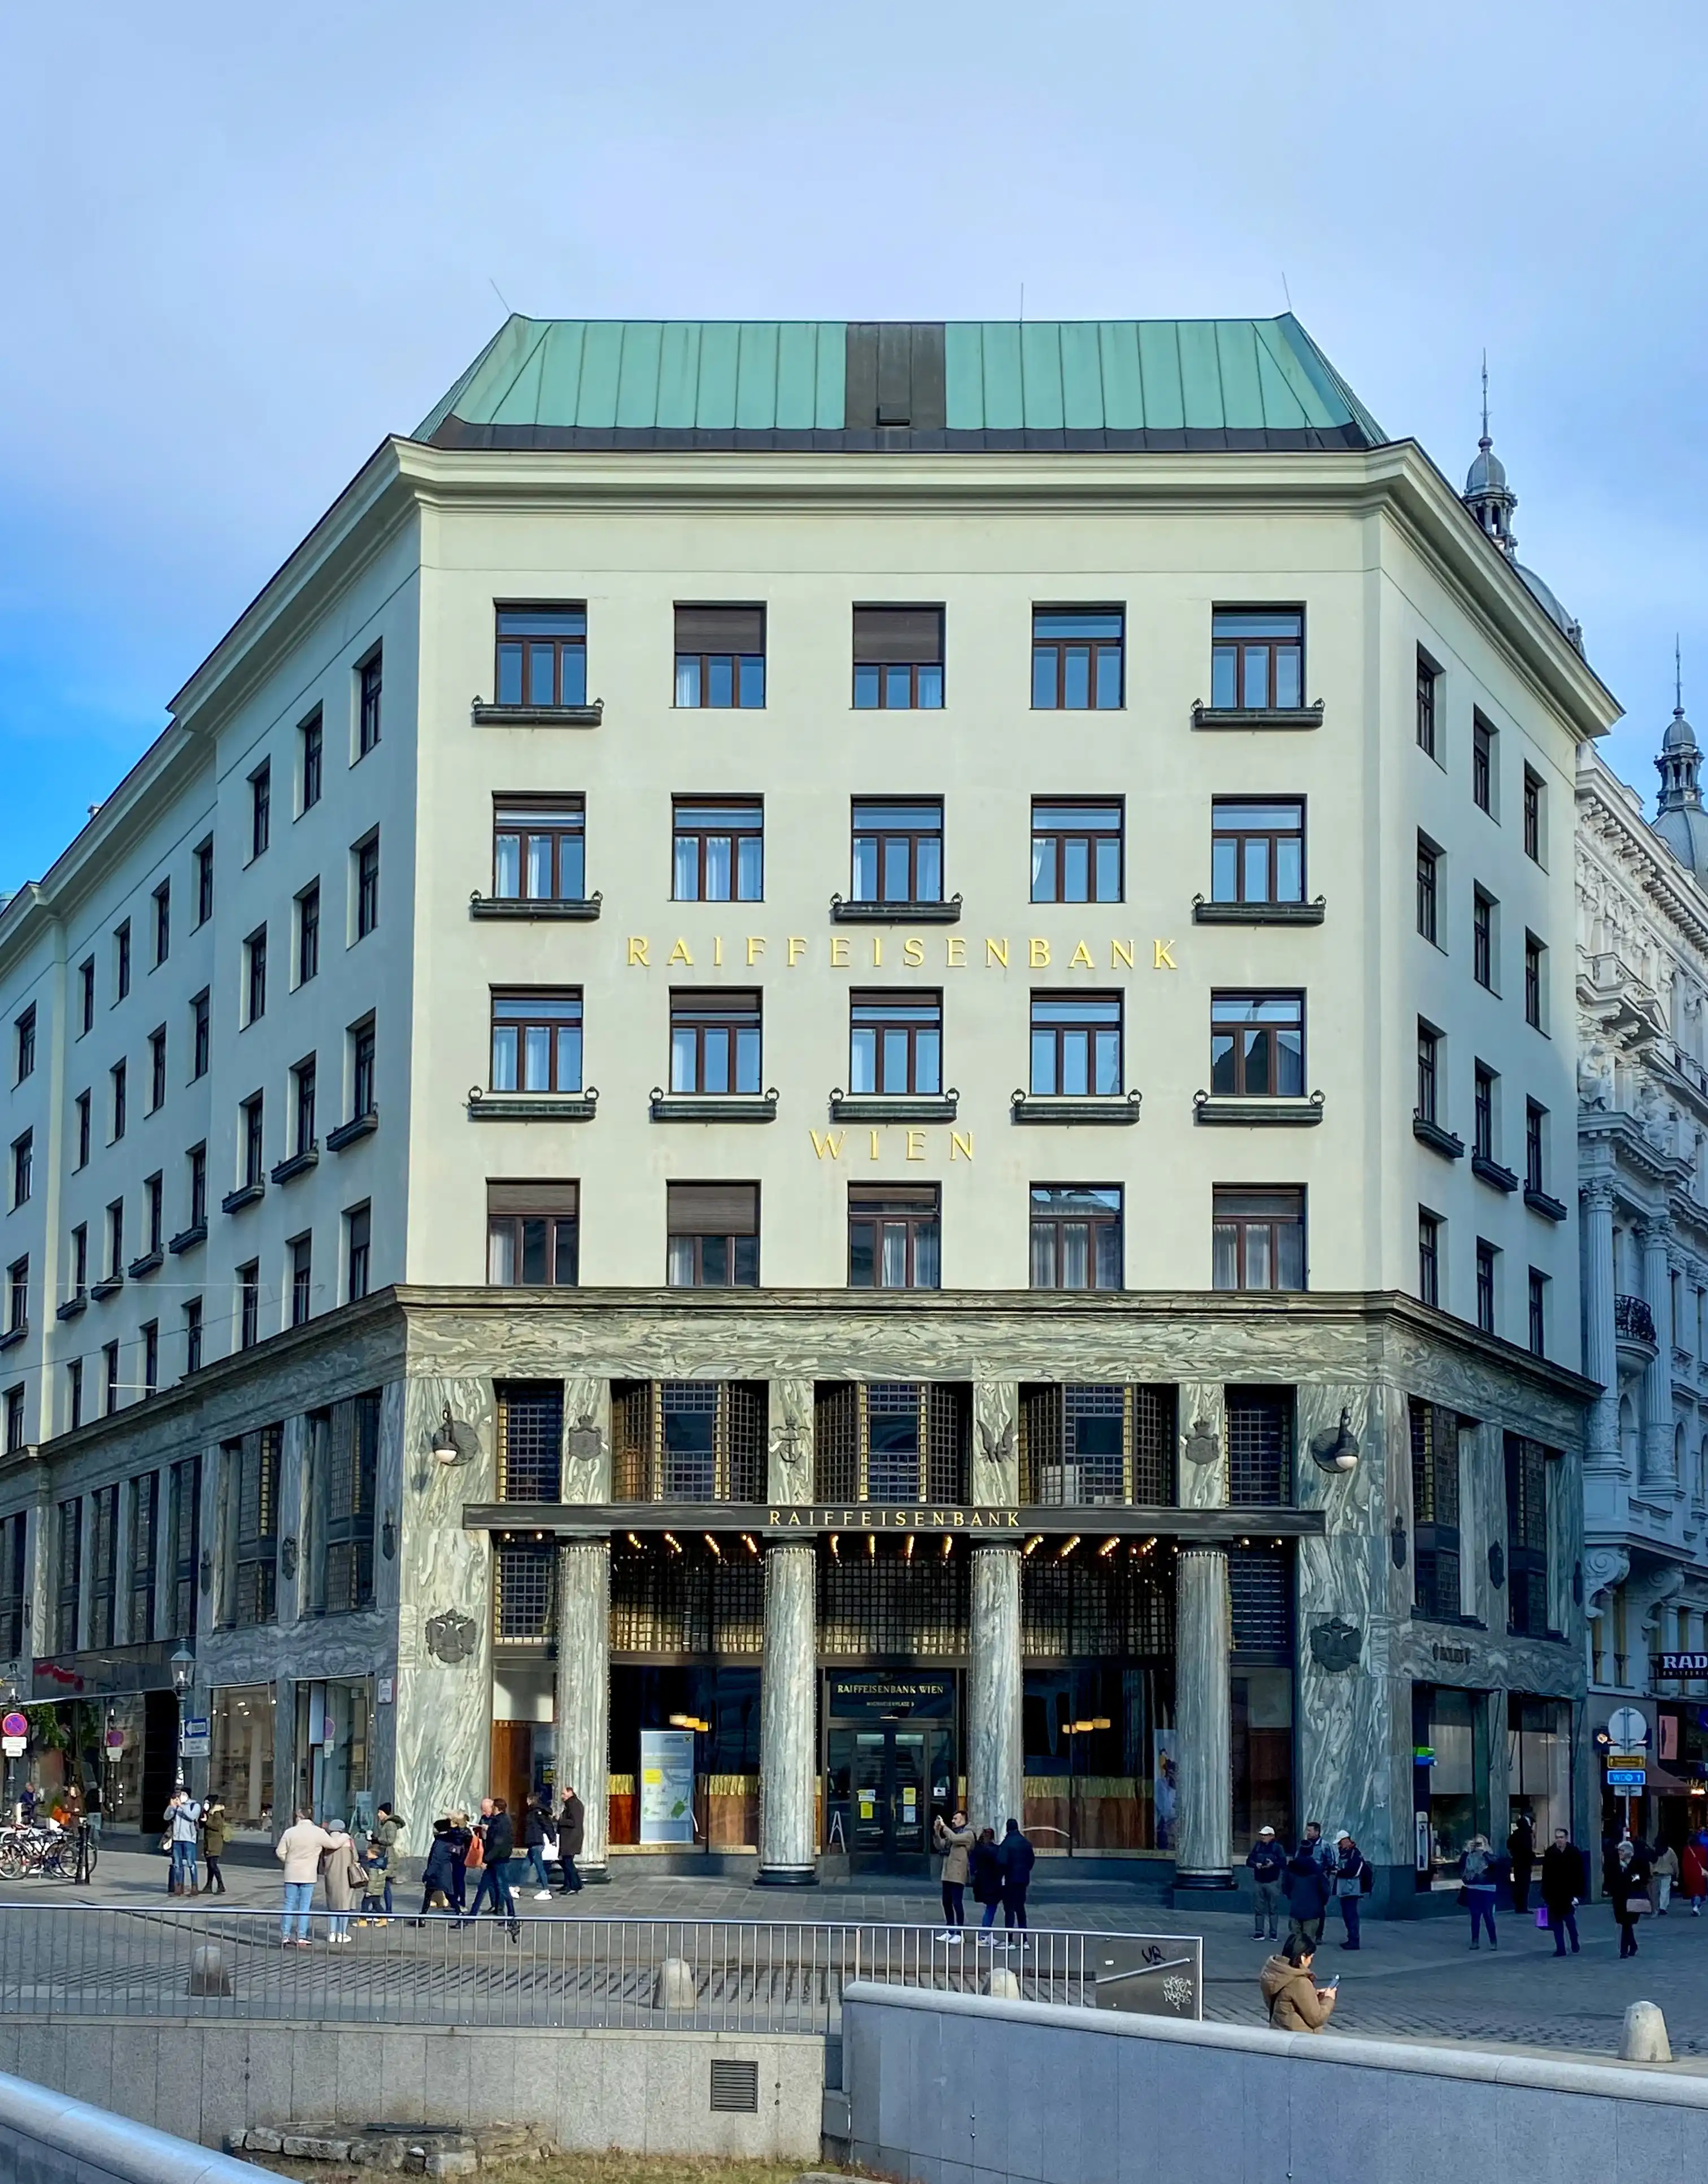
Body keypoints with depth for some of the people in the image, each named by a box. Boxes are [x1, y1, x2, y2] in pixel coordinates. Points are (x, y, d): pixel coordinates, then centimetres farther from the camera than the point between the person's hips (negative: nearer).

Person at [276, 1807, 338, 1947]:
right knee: (304, 1907, 3)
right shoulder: (319, 1833, -7)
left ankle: (285, 1936, 7)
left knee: (289, 1905, 8)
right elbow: (333, 1844, 3)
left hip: (291, 1874, 1)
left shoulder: (290, 1832, -4)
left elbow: (280, 1852, -1)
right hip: (308, 1875, -1)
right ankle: (301, 1938, 2)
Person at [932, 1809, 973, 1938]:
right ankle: (949, 1931, 18)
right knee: (947, 1902, 11)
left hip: (958, 1875, -8)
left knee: (957, 1903, -7)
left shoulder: (968, 1834, -7)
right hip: (947, 1874, 8)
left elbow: (954, 1838, -24)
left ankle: (958, 1933, -4)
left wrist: (944, 1827, -13)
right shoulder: (952, 1833, 17)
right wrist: (937, 1832, -1)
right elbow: (940, 1846, 13)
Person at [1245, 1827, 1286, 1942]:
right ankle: (1259, 1933, 8)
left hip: (1273, 1882, -3)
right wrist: (1256, 1864, -13)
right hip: (1258, 1881, 3)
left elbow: (1283, 1863, -8)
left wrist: (1273, 1864, -25)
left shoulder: (1277, 1848, -2)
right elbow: (1249, 1860, 7)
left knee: (1273, 1909, 2)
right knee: (1258, 1909, 4)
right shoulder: (1257, 1846, 8)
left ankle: (1273, 1933, 8)